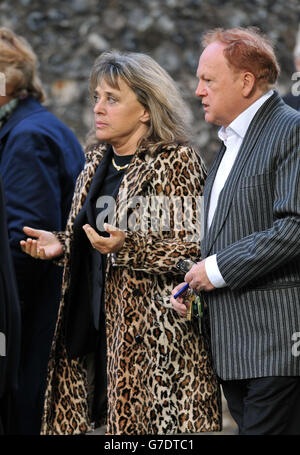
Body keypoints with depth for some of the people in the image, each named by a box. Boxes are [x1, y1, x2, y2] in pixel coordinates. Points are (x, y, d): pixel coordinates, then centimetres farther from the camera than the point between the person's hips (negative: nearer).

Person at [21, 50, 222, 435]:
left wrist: (126, 247, -23)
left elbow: (193, 247, -13)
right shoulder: (96, 162, 16)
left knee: (150, 420, -7)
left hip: (154, 329, -7)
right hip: (94, 326, 7)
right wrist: (61, 246, 7)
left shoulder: (176, 162, -7)